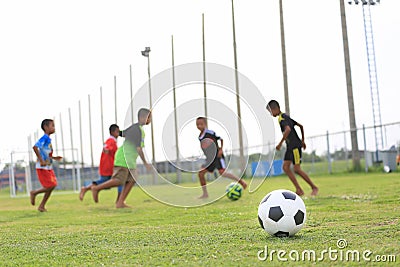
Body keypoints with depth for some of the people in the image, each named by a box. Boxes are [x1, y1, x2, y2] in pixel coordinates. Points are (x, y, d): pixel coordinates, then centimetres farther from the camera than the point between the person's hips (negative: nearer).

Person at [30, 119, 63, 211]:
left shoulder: (48, 139, 14)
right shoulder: (44, 138, -14)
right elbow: (35, 147, -27)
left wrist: (54, 158, 14)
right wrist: (41, 160, -25)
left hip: (48, 167, 9)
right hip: (42, 168, -9)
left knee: (53, 185, 6)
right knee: (50, 186, -10)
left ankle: (42, 206, 14)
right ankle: (34, 193, 12)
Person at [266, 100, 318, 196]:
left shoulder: (281, 118, -14)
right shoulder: (285, 116, 15)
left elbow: (288, 129, -33)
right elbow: (301, 126, 21)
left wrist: (280, 143, -29)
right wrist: (302, 140, 25)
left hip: (295, 146, -10)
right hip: (290, 146, 10)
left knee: (297, 169, -9)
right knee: (285, 167, 3)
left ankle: (314, 188, 3)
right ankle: (299, 190, 3)